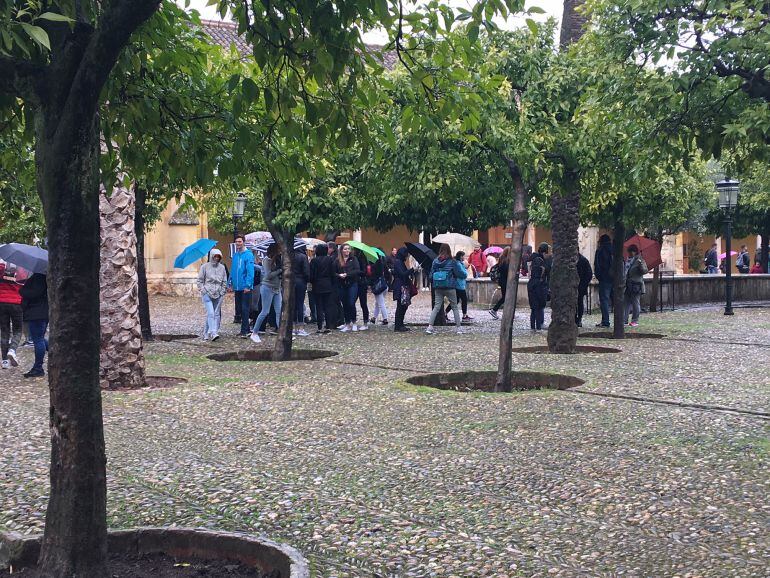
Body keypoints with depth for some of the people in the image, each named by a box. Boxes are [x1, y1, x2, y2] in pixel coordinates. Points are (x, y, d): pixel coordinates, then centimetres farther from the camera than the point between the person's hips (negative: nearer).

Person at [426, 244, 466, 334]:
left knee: (436, 307, 4)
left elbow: (431, 275, 5)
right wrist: (464, 270, 17)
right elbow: (462, 274, -4)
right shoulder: (452, 262, -8)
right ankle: (459, 327, 11)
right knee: (455, 307, 9)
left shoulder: (435, 261, 1)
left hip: (438, 288, 3)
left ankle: (430, 326, -9)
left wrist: (433, 284, 21)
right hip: (450, 288, -3)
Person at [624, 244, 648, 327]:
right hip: (627, 285, 6)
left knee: (635, 303, -1)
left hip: (636, 285, -6)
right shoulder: (627, 261, 16)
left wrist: (641, 265, -27)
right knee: (626, 303, 3)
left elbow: (645, 271, -13)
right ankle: (625, 320, 4)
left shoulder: (639, 260, -2)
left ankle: (635, 320, 4)